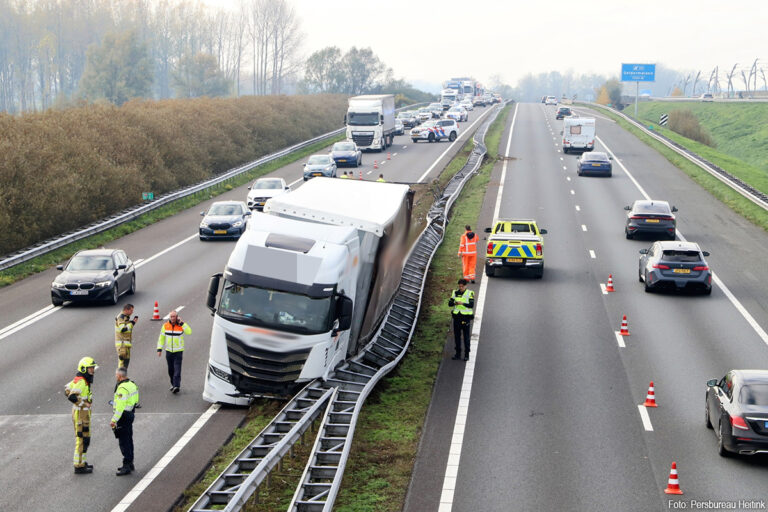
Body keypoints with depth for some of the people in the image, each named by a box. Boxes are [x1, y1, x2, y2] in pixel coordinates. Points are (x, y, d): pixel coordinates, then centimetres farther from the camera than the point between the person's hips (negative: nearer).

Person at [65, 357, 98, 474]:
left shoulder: (79, 380, 10)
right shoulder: (81, 382, -21)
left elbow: (67, 389, 23)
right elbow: (72, 397, -32)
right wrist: (84, 403, -23)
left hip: (84, 413, 10)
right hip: (81, 413, -10)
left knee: (84, 439, 18)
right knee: (82, 440, -5)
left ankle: (81, 462, 28)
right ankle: (79, 467, -1)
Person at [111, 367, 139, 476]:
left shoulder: (122, 388, -21)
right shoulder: (132, 385, 9)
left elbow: (120, 407, -24)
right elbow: (135, 401, 17)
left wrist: (113, 420, -22)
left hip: (123, 417, -10)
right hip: (130, 413, 10)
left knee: (124, 442, -5)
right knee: (128, 440, 17)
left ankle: (127, 466, -4)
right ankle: (130, 464, 25)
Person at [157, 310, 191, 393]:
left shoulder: (181, 325, -7)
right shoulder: (165, 326, 1)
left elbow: (189, 332, -25)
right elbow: (161, 338, 7)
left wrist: (181, 323, -25)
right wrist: (159, 349, 0)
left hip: (178, 351, -4)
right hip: (169, 351, 4)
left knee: (177, 369, -13)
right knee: (171, 370, 11)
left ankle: (176, 386, -19)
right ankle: (173, 384, 26)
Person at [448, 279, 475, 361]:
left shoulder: (470, 293, -3)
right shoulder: (455, 293, 8)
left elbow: (471, 305, -14)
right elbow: (450, 303, 2)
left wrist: (462, 303, -28)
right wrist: (454, 302, -20)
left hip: (465, 317, -4)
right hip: (456, 317, 4)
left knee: (466, 337, -1)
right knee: (457, 336, 8)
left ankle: (467, 354, 5)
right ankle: (458, 353, 17)